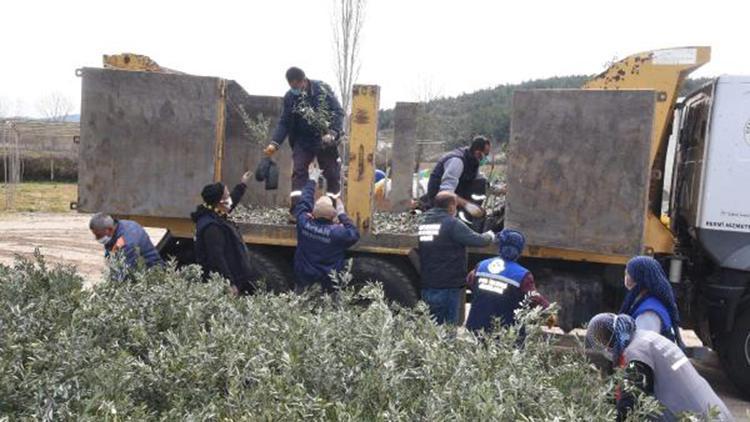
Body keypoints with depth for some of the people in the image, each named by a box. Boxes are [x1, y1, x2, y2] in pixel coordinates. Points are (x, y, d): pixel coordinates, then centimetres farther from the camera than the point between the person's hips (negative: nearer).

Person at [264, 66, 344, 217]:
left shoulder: (323, 89, -14)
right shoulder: (289, 97, -5)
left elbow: (338, 113, -13)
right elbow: (284, 123, -2)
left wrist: (333, 134, -26)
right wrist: (275, 143, -14)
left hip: (325, 141, -2)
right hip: (303, 141, 2)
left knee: (332, 174, 5)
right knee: (298, 172, -9)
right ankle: (296, 210, -9)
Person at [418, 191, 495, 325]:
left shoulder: (423, 221, 8)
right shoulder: (452, 223, -13)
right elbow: (478, 240, -14)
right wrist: (490, 236, 6)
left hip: (427, 286, 7)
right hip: (448, 287, -7)